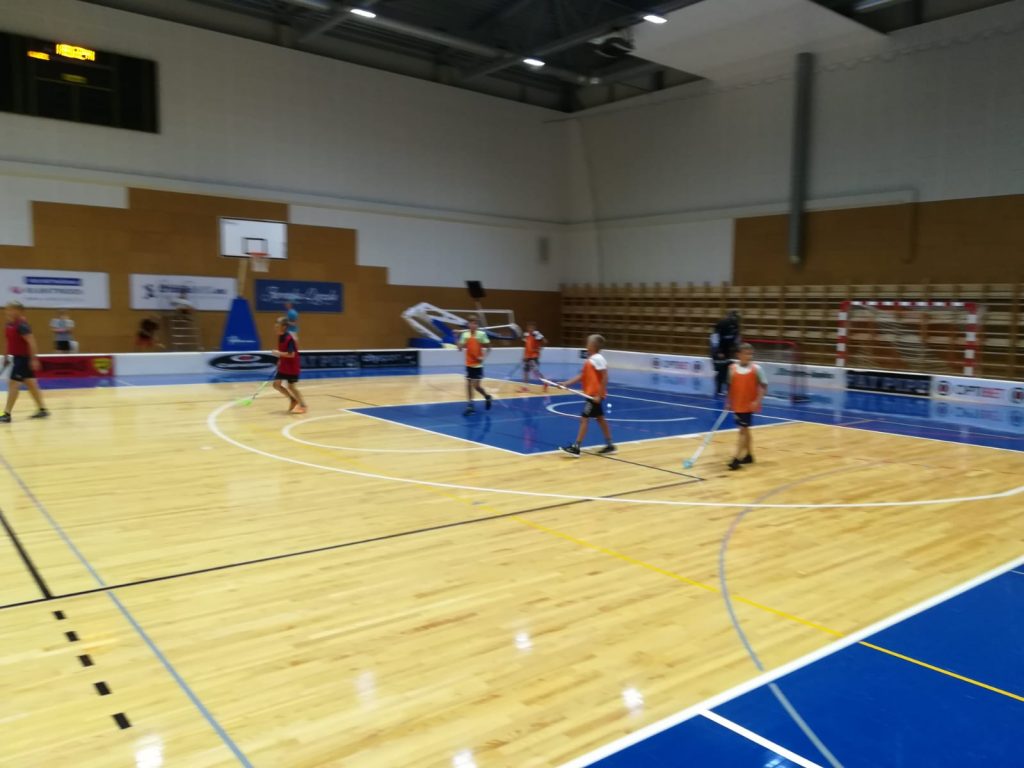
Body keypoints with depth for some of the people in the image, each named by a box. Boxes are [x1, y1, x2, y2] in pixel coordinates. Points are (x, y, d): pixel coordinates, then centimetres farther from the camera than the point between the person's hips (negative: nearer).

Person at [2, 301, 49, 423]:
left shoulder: (21, 325, -18)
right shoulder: (10, 324, 10)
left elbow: (31, 342, -22)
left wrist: (34, 359, -24)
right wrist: (6, 355, 23)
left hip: (23, 358, -10)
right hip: (17, 357, 10)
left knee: (13, 384, -9)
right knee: (31, 384, 12)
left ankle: (7, 414, -5)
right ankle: (43, 410, 18)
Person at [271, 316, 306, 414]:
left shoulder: (289, 338, -22)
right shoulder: (280, 337, 4)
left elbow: (291, 354, -28)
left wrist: (279, 353, -31)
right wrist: (280, 361, 13)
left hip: (292, 367, -8)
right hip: (283, 366, 8)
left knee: (291, 386, 0)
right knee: (276, 384, 5)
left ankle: (302, 405, 16)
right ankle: (293, 400, 21)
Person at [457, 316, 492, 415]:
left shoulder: (481, 334, -7)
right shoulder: (465, 334, 2)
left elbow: (488, 347, -2)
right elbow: (460, 348, 0)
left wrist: (483, 356, -15)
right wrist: (457, 338, -15)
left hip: (478, 364, -4)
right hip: (469, 364, 4)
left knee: (476, 386, -5)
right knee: (468, 384, 4)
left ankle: (487, 397, 21)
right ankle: (470, 406, 9)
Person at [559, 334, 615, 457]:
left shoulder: (598, 359, -16)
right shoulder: (590, 359, 12)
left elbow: (605, 378, -20)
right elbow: (582, 376, 11)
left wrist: (599, 395, -22)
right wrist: (566, 383, 4)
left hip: (594, 395, -10)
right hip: (591, 394, 10)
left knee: (584, 419, -8)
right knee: (600, 419, 13)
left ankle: (576, 448, -7)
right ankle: (610, 446, 20)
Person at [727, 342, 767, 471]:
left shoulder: (756, 368, -9)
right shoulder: (732, 368, 1)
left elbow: (764, 386, -6)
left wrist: (758, 401, -15)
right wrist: (729, 402, 12)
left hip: (749, 405, -4)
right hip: (737, 405, 4)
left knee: (743, 431, -6)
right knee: (744, 430, 14)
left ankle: (737, 459, -6)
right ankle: (748, 455, 27)